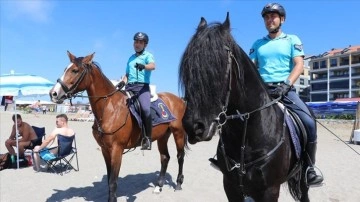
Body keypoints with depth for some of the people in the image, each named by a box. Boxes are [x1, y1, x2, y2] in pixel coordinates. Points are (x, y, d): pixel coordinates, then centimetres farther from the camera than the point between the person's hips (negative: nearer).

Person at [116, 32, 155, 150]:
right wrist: (122, 82, 5)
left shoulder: (148, 55, 9)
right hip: (129, 87, 6)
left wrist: (143, 66, -35)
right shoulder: (131, 58, 25)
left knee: (145, 109, -29)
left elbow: (153, 66, -13)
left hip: (142, 86, -6)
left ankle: (147, 138, -20)